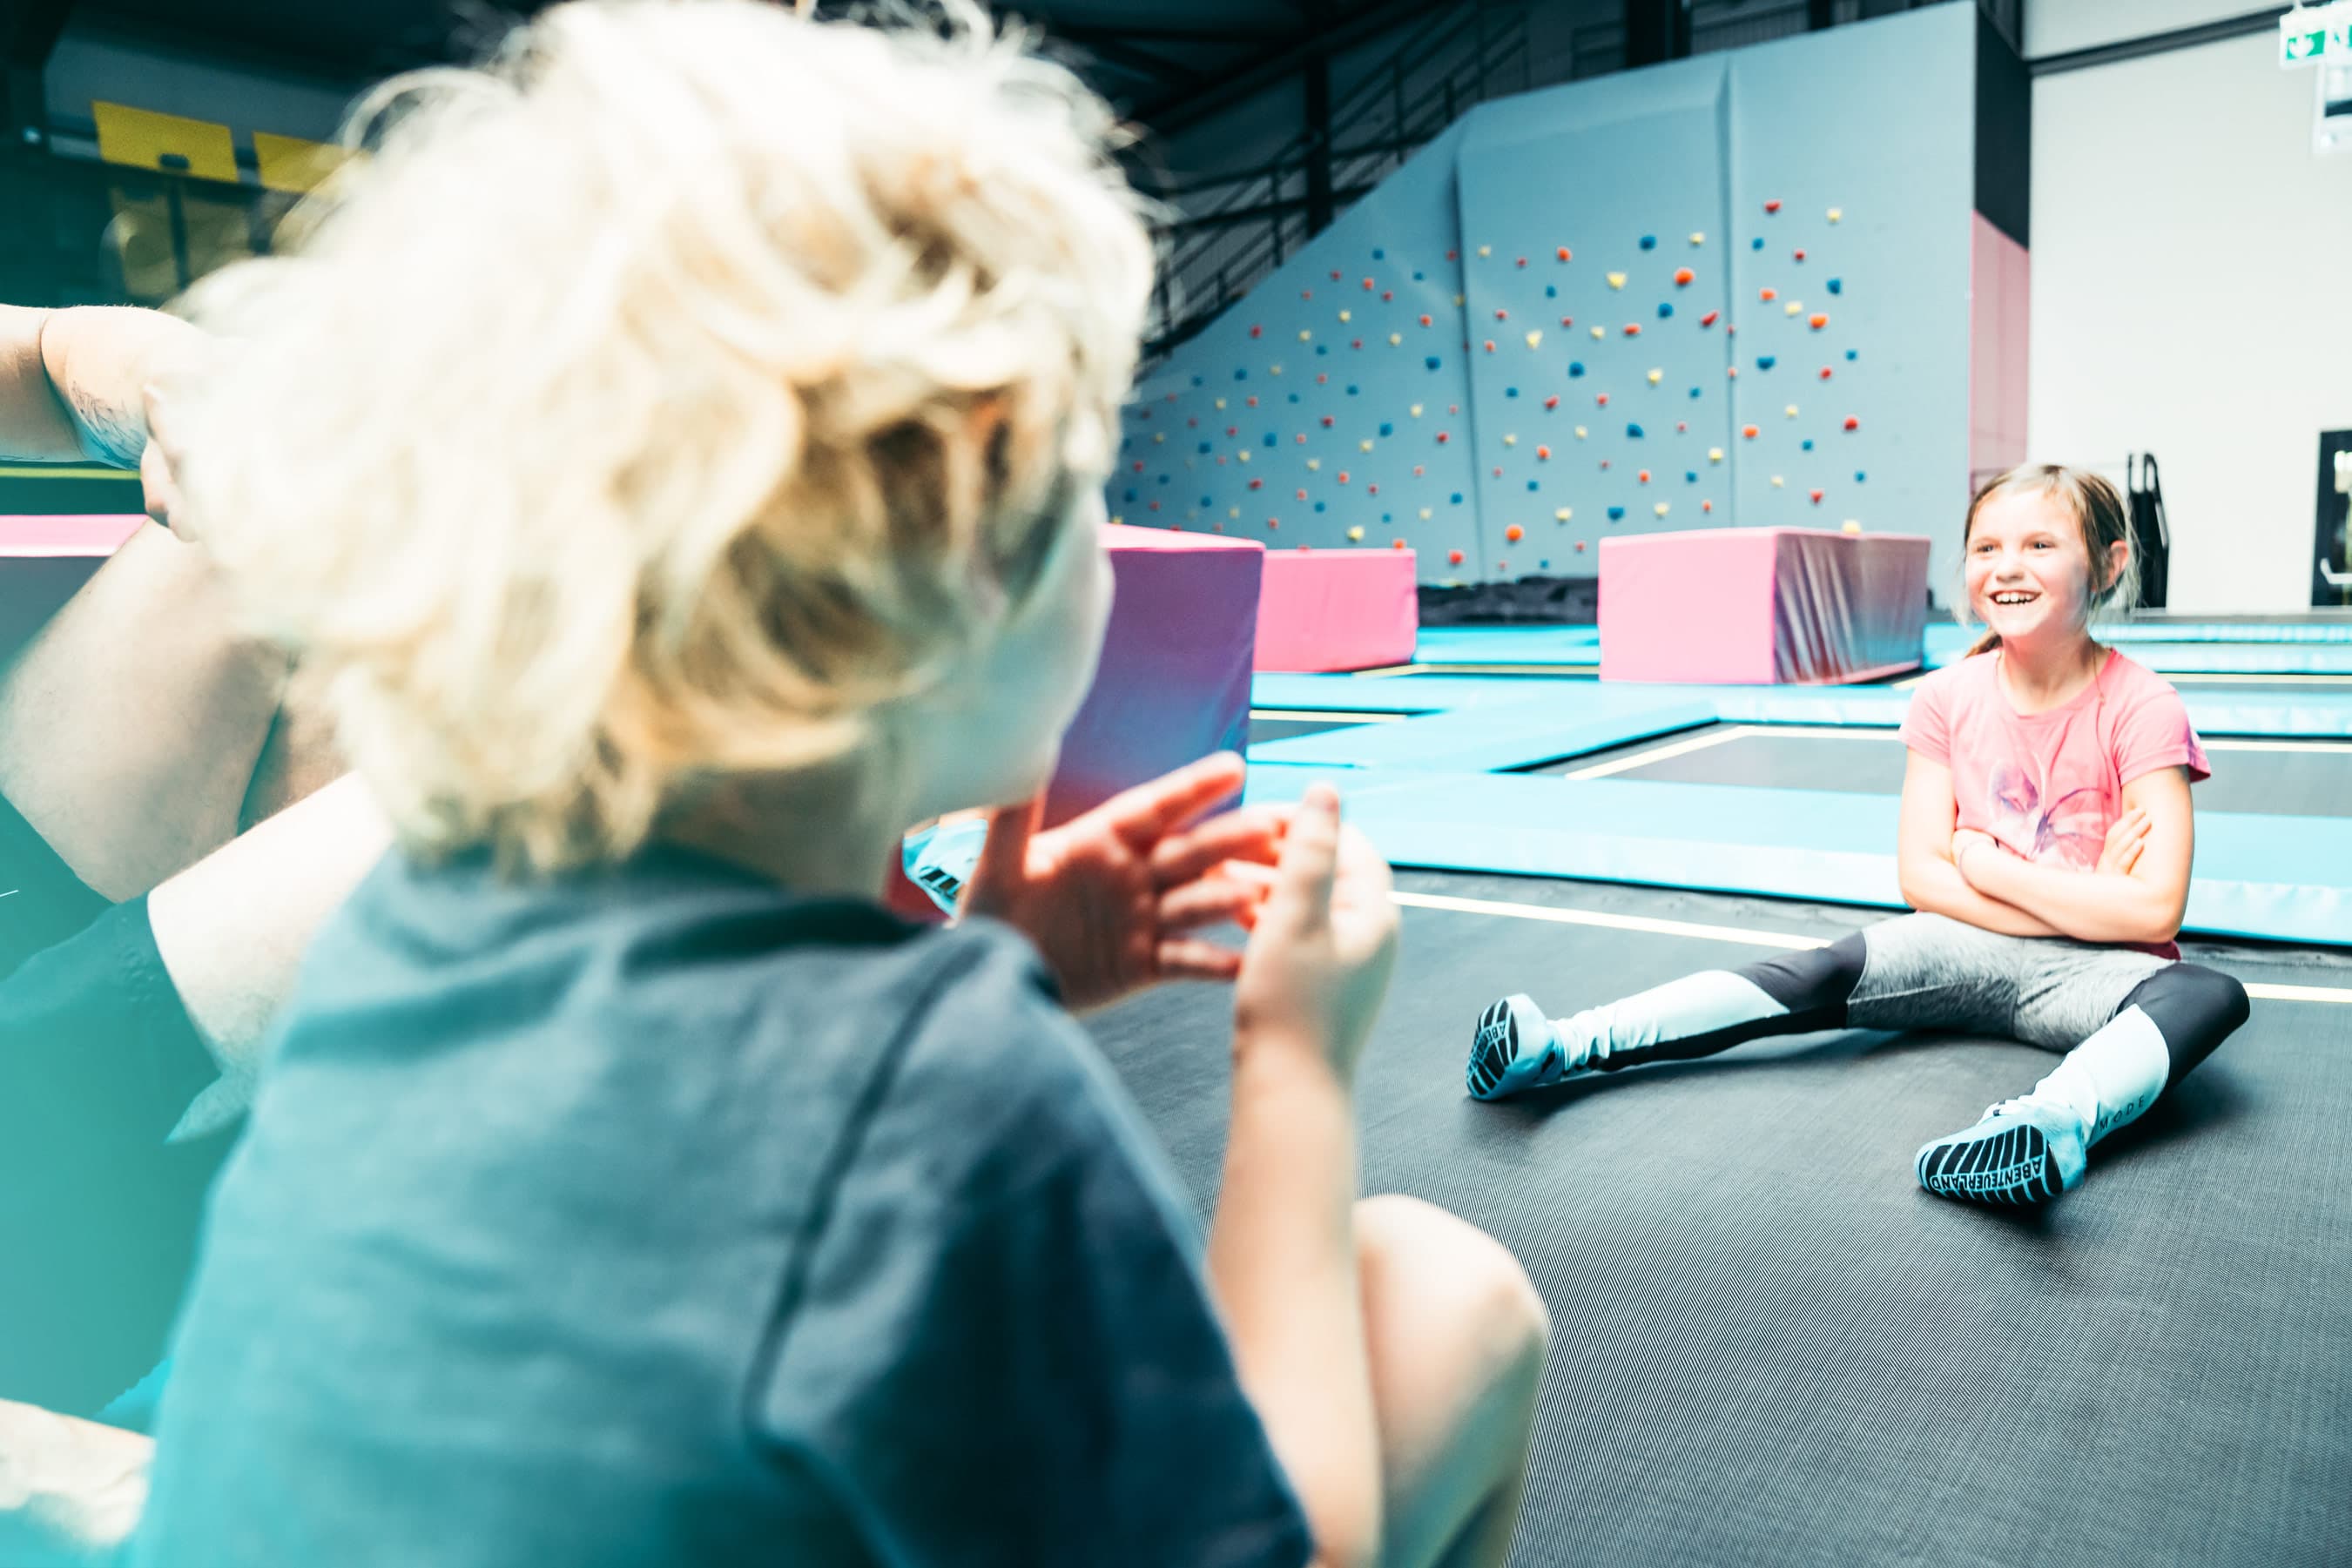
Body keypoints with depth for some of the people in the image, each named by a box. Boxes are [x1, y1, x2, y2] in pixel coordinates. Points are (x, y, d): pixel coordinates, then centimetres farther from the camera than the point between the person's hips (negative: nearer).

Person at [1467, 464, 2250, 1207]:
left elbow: (2152, 910, -21)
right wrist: (2077, 902, -14)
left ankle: (2051, 1124, -60)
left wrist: (1984, 863, -14)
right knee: (1823, 976, -19)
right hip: (1971, 944, 2)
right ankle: (1562, 1045, -31)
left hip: (2095, 970, -2)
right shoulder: (1948, 698, -2)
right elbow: (1921, 876, -5)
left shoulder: (2142, 709, -13)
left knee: (2213, 996, -32)